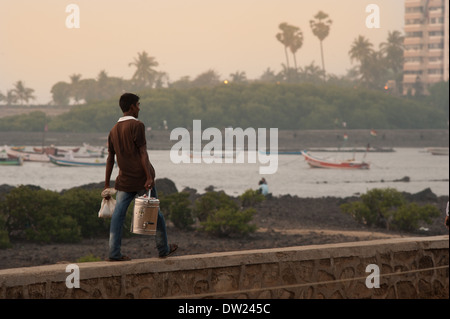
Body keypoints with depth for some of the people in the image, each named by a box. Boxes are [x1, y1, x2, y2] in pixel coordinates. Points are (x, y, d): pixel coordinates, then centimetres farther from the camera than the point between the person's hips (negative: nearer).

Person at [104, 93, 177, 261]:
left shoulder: (114, 130, 11)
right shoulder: (137, 125, -9)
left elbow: (110, 159, 13)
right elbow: (142, 153, -16)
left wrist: (107, 184, 16)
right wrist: (149, 177, -19)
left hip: (124, 181, 5)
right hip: (142, 178, -5)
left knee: (118, 214, 0)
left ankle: (114, 252, -10)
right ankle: (163, 249, 20)